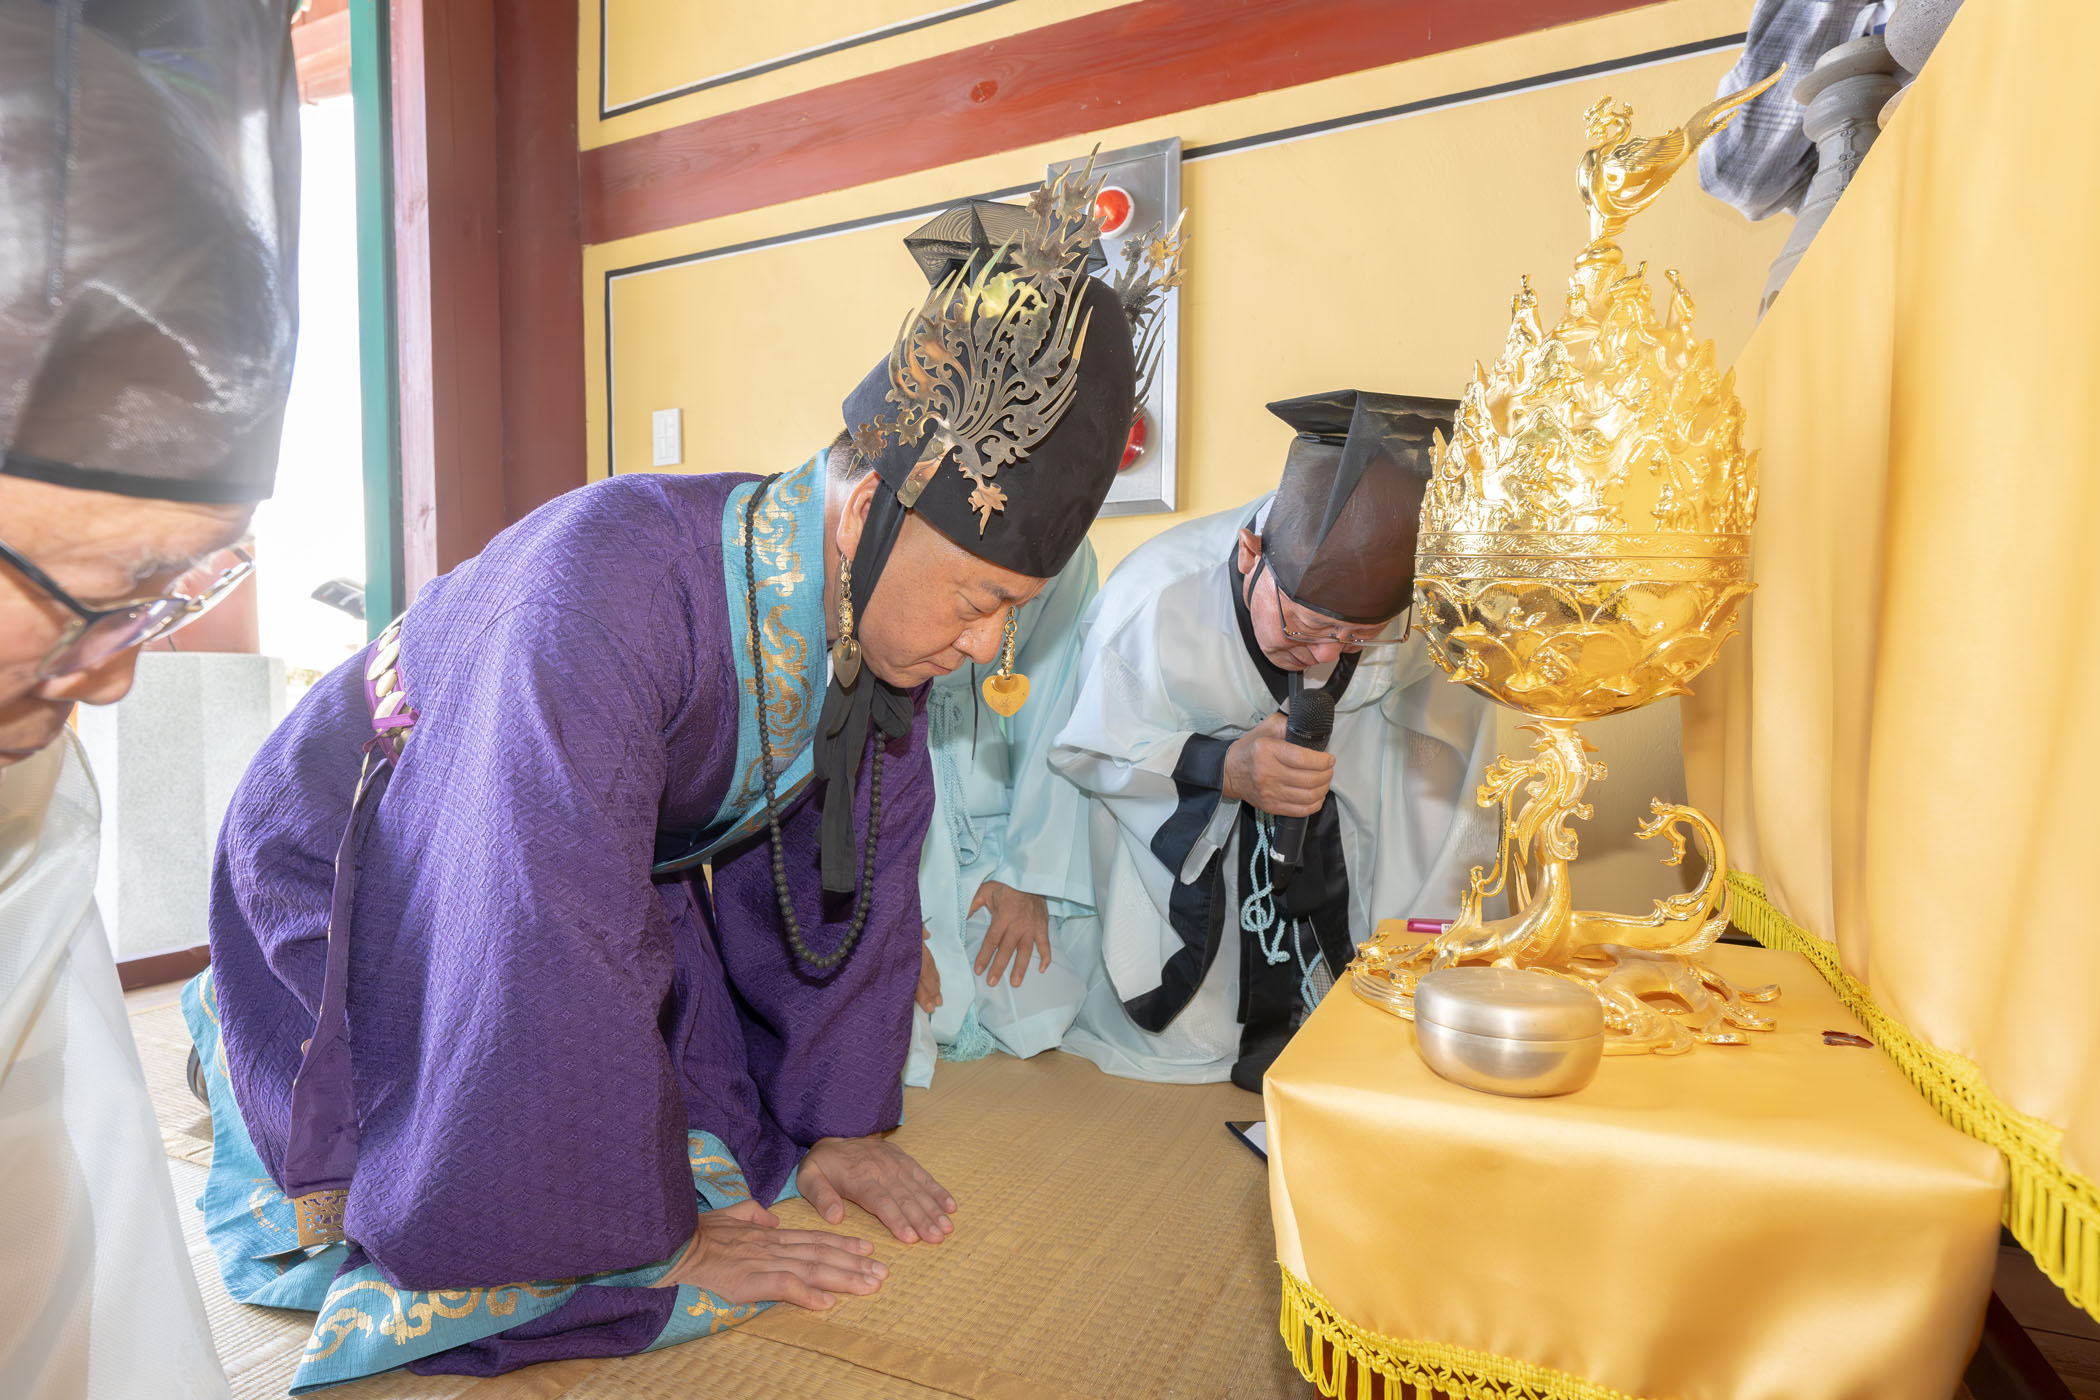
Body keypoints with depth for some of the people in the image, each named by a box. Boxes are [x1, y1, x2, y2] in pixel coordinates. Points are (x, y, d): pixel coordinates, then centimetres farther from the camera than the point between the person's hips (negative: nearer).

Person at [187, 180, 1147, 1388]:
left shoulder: (882, 603, -16)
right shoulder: (607, 589, -40)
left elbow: (858, 869, -7)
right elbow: (557, 953, -38)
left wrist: (842, 1122, -3)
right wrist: (657, 1238, -26)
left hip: (607, 871, 6)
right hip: (354, 873, -6)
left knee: (719, 1130, 9)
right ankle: (237, 1041, 22)